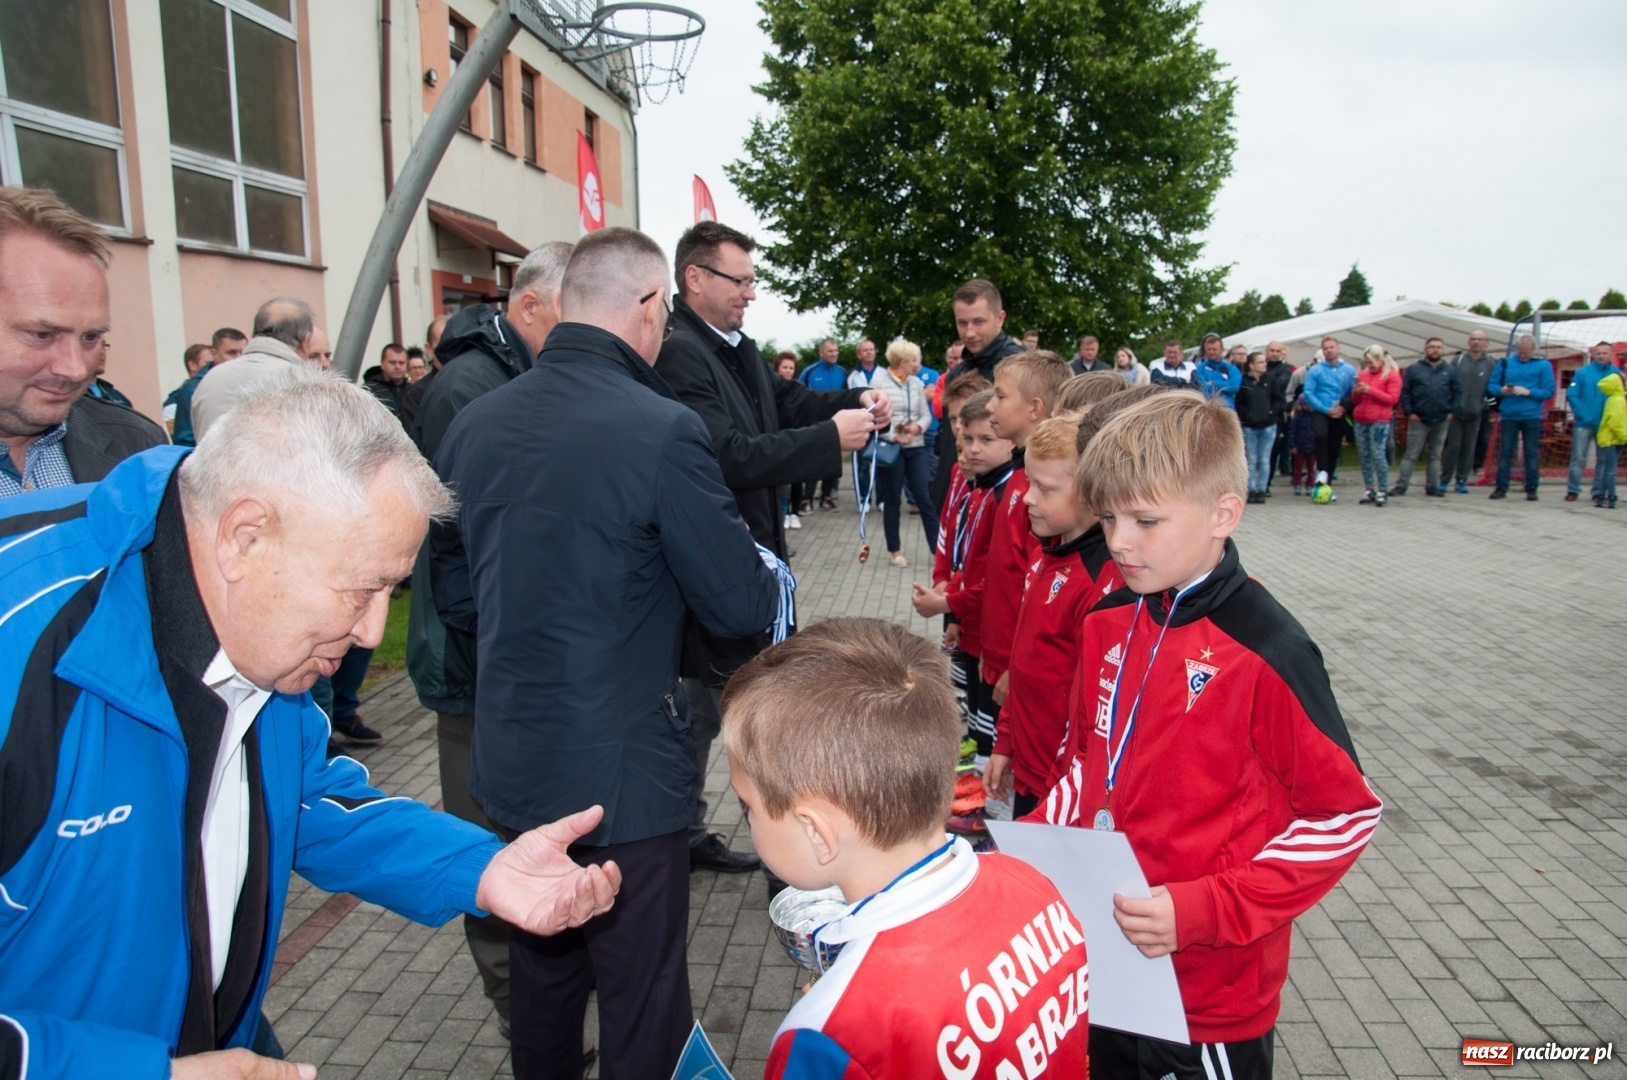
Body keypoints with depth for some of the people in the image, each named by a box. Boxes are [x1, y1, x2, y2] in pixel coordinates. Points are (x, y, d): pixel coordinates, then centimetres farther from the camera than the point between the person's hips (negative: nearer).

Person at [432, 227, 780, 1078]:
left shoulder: (474, 423, 0)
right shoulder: (662, 431, -19)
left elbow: (453, 594, 9)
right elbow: (740, 605, -13)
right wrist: (772, 580, 8)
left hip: (510, 760, 7)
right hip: (623, 768, -6)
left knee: (540, 973, 25)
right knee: (641, 993, 12)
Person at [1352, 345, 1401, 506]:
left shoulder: (1392, 375, 1)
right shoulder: (1363, 374, 15)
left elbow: (1392, 399, -8)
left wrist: (1370, 390, -14)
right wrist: (1357, 391, -3)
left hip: (1380, 421, -5)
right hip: (1361, 421, 5)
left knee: (1378, 455, -10)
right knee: (1364, 456, 5)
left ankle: (1381, 491, -6)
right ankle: (1370, 490, 10)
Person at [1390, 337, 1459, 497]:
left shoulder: (1450, 370, 8)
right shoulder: (1414, 369, 2)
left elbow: (1457, 392, 8)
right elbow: (1404, 392, -1)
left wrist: (1452, 411, -2)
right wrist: (1408, 412, -9)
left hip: (1442, 421, 2)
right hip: (1418, 420, -2)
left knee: (1435, 455, 10)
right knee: (1411, 454, -3)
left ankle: (1433, 486, 16)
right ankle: (1401, 485, -2)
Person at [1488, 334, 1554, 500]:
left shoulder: (1543, 365, 2)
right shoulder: (1505, 363, 8)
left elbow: (1548, 391, -3)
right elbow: (1492, 386, 8)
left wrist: (1528, 392, -16)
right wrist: (1502, 390, -13)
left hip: (1532, 416, -1)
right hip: (1509, 415, 1)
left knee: (1532, 453, 3)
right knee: (1505, 452, 3)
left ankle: (1532, 489, 9)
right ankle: (1501, 487, 8)